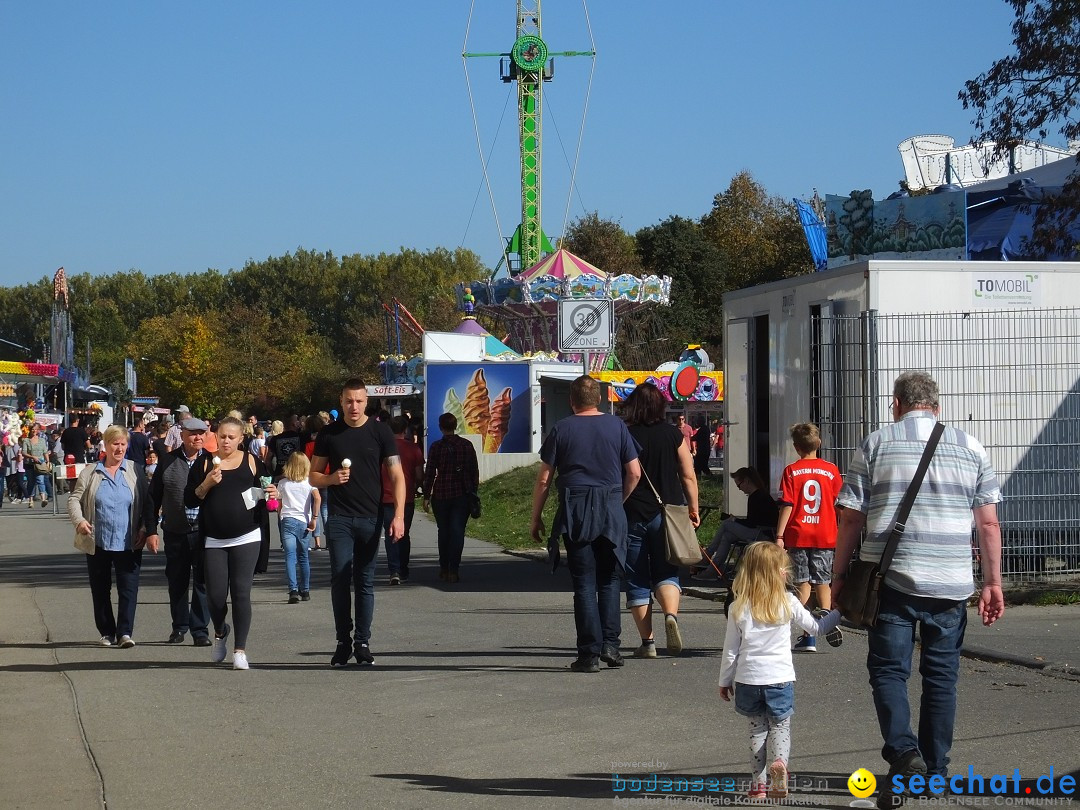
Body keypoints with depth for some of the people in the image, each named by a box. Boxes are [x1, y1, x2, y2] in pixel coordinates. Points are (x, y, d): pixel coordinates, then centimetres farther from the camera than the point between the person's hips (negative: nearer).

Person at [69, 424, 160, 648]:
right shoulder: (90, 472, 6)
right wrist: (79, 521, -13)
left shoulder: (134, 472, 5)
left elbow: (148, 504, 4)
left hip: (128, 543, -1)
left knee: (128, 587, -8)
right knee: (100, 589, 7)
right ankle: (106, 632, 16)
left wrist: (151, 532, -5)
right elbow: (74, 500, 6)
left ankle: (125, 632, -9)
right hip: (98, 543, 1)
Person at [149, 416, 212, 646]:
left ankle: (200, 630, 3)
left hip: (204, 532, -2)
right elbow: (154, 496, 10)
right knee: (177, 581, 11)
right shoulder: (167, 462, 6)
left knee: (203, 582, -2)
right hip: (175, 532, 2)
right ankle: (179, 627, 24)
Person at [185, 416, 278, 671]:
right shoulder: (204, 463, 6)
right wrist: (207, 484, -13)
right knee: (216, 595, -1)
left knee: (241, 593, -5)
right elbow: (189, 500, 3)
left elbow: (264, 493, 16)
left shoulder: (252, 462, 7)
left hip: (247, 538, -1)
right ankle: (220, 632, 30)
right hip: (214, 541, 1)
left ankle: (240, 649, 2)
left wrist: (273, 494, -6)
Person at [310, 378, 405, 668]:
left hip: (371, 518, 0)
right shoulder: (329, 434, 6)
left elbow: (397, 475, 1)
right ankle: (343, 642, 6)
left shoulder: (380, 432, 2)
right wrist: (331, 478, -11)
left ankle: (362, 643, 10)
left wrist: (399, 515, -9)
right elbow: (313, 476, 11)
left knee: (365, 581, 4)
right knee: (340, 579, -3)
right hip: (339, 519, 1)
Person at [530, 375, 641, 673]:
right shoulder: (616, 425, 4)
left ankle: (589, 653, -1)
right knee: (609, 580, 13)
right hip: (612, 513, 1)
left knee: (584, 584, 1)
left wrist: (536, 517, 9)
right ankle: (610, 644, 4)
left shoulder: (562, 429, 0)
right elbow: (634, 472, 4)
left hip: (575, 513, -1)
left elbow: (544, 478, 0)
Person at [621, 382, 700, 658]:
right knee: (666, 572, 11)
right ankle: (671, 615, -19)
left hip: (632, 514, -1)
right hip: (667, 514, 1)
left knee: (637, 580, 7)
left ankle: (647, 642, 5)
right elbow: (689, 476, 2)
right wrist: (693, 508, 13)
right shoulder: (673, 434, 0)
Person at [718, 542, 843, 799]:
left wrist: (725, 681, 15)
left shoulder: (738, 608, -2)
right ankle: (779, 761, -18)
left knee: (758, 728, 14)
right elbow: (815, 628, 7)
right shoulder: (788, 603, -5)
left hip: (748, 679, 1)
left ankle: (759, 783, 10)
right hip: (780, 678, -1)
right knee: (780, 726, 11)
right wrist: (837, 614, 23)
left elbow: (731, 650, 3)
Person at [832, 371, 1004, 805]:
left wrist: (839, 576, 9)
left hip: (891, 579, -2)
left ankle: (903, 752, -17)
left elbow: (851, 519, 1)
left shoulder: (875, 444, 2)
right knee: (941, 675, 11)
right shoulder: (970, 448, 8)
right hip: (951, 585, 2)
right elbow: (989, 524, 5)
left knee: (888, 669, 4)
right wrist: (993, 583, 10)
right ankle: (934, 771, 16)